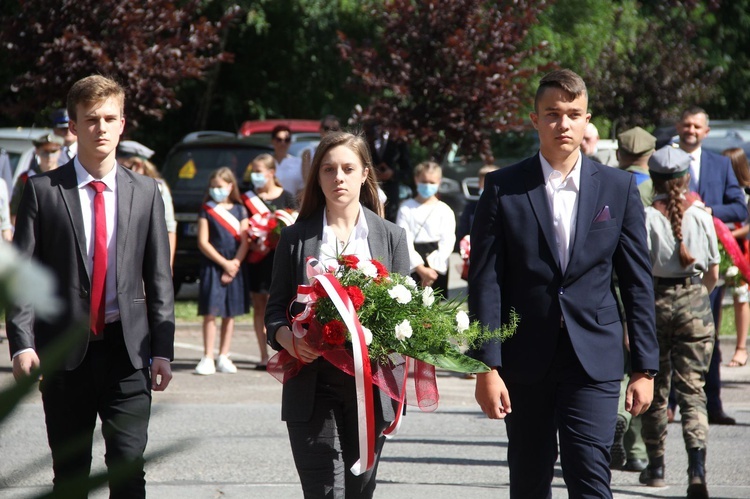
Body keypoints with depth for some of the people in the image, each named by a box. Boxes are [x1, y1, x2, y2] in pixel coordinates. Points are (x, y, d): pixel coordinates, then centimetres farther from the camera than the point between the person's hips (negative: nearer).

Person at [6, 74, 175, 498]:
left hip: (128, 350, 1)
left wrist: (162, 349, 1)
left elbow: (159, 278, 9)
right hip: (65, 351, -1)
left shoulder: (145, 192, 8)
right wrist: (22, 343, -13)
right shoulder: (43, 191, 1)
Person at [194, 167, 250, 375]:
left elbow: (244, 241, 5)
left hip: (235, 267, 3)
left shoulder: (239, 210, 8)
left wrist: (234, 264, -9)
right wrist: (224, 263, -10)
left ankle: (223, 358, 12)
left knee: (230, 313, 6)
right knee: (210, 313, -6)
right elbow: (203, 242, -4)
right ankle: (208, 358, -4)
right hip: (212, 266, -3)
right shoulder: (207, 210, 1)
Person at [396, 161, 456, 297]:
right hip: (412, 267, -1)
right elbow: (404, 241, -3)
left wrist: (433, 268, -12)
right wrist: (420, 268, -13)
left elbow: (447, 242, 0)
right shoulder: (406, 208, 5)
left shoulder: (445, 211, 8)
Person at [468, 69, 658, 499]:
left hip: (594, 361, 0)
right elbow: (485, 282, -3)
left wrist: (645, 367, 3)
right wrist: (486, 366, -9)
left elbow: (638, 282, 6)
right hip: (525, 362, 1)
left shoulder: (619, 187, 5)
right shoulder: (503, 189, 1)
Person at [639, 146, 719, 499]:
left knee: (655, 390, 14)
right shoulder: (701, 218, -1)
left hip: (656, 301, -1)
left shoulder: (645, 219, -7)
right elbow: (713, 275, 7)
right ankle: (697, 469, -19)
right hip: (695, 303, 1)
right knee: (692, 390, 0)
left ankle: (656, 468, 22)